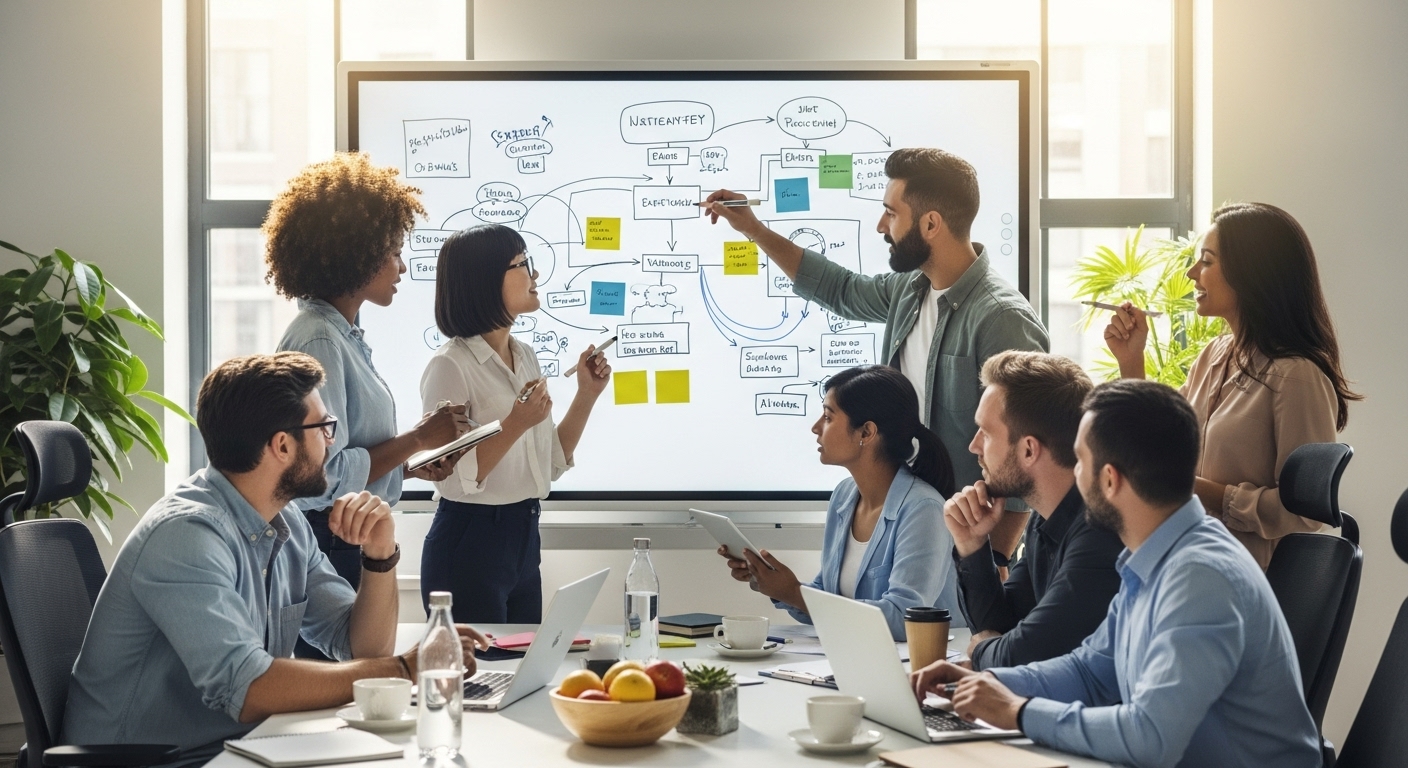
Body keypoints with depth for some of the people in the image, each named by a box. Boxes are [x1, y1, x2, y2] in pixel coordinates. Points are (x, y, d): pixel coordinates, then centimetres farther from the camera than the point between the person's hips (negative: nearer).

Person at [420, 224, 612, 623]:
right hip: (470, 545, -8)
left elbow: (551, 464, 13)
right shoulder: (450, 365, -14)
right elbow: (456, 478, -17)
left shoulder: (525, 357, 9)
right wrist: (515, 425, -26)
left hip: (524, 540, 8)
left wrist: (587, 394, 5)